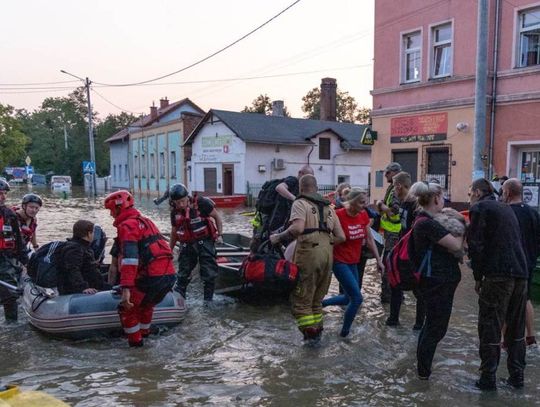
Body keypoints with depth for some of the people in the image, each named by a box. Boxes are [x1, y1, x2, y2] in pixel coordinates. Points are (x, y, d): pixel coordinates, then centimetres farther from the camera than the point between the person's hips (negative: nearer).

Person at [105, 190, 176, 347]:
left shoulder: (127, 225, -6)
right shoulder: (145, 221, 22)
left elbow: (129, 259, -20)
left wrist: (126, 289, -25)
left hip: (153, 278, -9)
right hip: (170, 275, 9)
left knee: (126, 308, 10)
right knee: (146, 303, 33)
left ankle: (135, 341, 19)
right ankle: (144, 332, 48)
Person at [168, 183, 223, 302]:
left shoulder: (201, 203, -15)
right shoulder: (175, 212, 1)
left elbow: (217, 216, -4)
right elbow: (174, 232, 15)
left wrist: (219, 235, -10)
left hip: (205, 242, -4)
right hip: (187, 245, 4)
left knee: (209, 273, 0)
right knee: (183, 274, 11)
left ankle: (208, 299, 13)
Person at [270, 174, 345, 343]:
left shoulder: (300, 203, 0)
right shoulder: (328, 207, 20)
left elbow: (297, 228, -20)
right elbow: (341, 237, 14)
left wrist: (278, 237, -8)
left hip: (308, 253, -7)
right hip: (327, 254, 7)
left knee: (301, 298, 5)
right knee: (317, 298, 20)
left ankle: (310, 331, 2)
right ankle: (318, 330, 26)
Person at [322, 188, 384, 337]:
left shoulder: (364, 215, -1)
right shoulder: (338, 215, -20)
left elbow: (369, 239, 8)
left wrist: (378, 260, 9)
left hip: (353, 262, 7)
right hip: (340, 262, -7)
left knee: (349, 298, 15)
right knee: (357, 298, -9)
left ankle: (320, 303, 34)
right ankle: (344, 332, 11)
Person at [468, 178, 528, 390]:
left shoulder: (479, 208, -3)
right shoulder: (506, 208, 20)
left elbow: (476, 245, -10)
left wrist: (478, 277, -2)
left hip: (498, 276, -7)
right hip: (521, 274, 7)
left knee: (490, 328, 1)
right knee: (516, 329, 16)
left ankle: (488, 378, 7)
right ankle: (517, 376, 24)